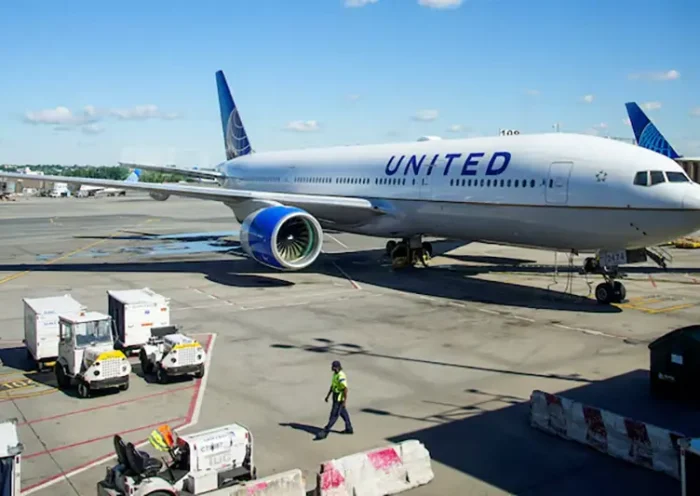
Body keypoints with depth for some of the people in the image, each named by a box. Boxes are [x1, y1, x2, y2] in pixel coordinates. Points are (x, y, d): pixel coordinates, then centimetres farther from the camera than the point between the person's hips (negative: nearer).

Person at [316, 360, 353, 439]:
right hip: (336, 396, 10)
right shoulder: (335, 373, 5)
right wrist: (328, 395, 16)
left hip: (340, 398, -10)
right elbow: (332, 385, 14)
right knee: (343, 412, 21)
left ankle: (325, 432, 1)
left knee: (334, 415, -3)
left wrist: (345, 400, -27)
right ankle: (349, 429, 34)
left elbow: (345, 389, -28)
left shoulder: (341, 376, -27)